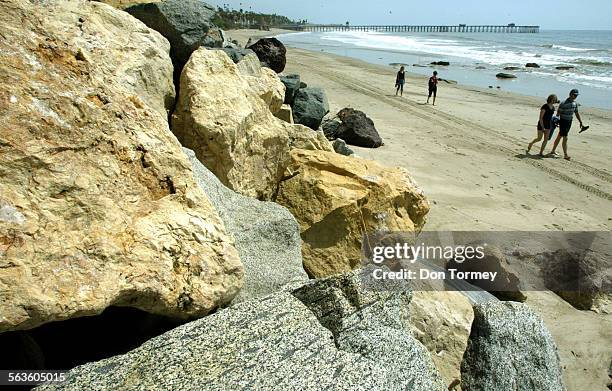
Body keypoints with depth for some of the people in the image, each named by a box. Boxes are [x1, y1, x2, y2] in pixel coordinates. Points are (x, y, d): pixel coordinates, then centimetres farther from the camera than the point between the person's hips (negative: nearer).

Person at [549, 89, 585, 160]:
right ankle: (565, 155, -7)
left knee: (559, 137, 15)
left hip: (569, 122, 8)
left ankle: (553, 151, 24)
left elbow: (577, 113, 14)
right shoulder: (564, 104, -17)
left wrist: (581, 122, 12)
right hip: (563, 121, -7)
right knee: (565, 138, -9)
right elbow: (558, 113, -14)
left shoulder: (575, 103, 7)